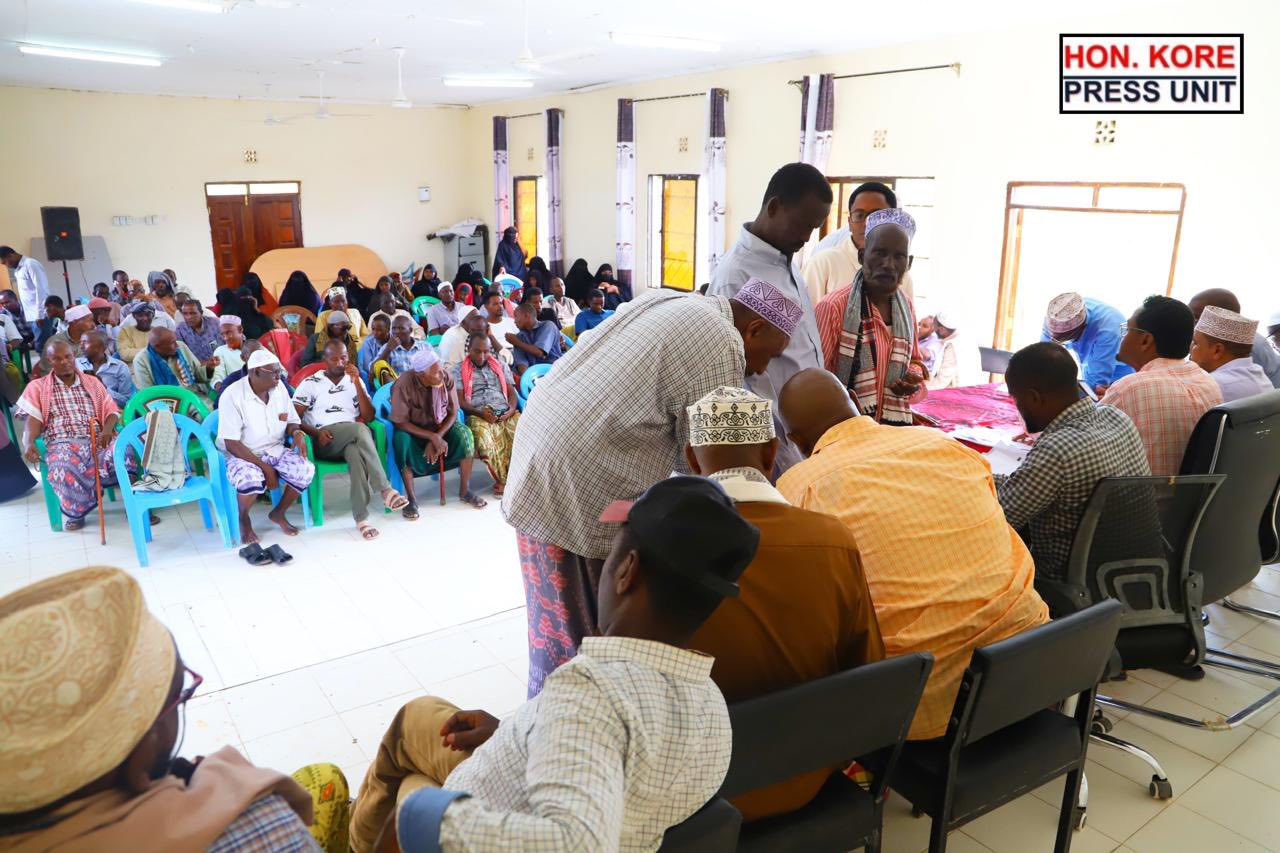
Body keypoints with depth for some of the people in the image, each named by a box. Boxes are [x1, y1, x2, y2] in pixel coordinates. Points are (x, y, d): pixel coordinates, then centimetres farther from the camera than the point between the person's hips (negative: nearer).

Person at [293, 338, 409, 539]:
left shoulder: (354, 381, 18)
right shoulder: (310, 383, 10)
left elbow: (369, 417, 5)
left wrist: (356, 382, -2)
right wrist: (315, 433, -16)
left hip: (351, 440, 3)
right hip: (322, 442, -2)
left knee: (356, 452, -38)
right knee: (360, 430, -35)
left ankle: (361, 517, -44)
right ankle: (386, 491, -41)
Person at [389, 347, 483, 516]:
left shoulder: (446, 379, -18)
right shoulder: (403, 385, -27)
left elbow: (452, 413, -9)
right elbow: (400, 423, -22)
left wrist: (438, 437, -23)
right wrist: (432, 437, -30)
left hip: (441, 426, 2)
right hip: (412, 430, -2)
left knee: (464, 434, -26)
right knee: (401, 441, -34)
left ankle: (465, 490, -12)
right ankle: (411, 498, -21)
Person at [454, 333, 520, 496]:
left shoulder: (501, 366, 25)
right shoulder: (459, 370, 16)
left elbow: (511, 393, 18)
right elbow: (459, 400, 4)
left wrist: (512, 409, -5)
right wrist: (480, 412, -13)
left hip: (505, 413, 3)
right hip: (478, 415, -3)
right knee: (482, 433, -39)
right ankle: (502, 479, -30)